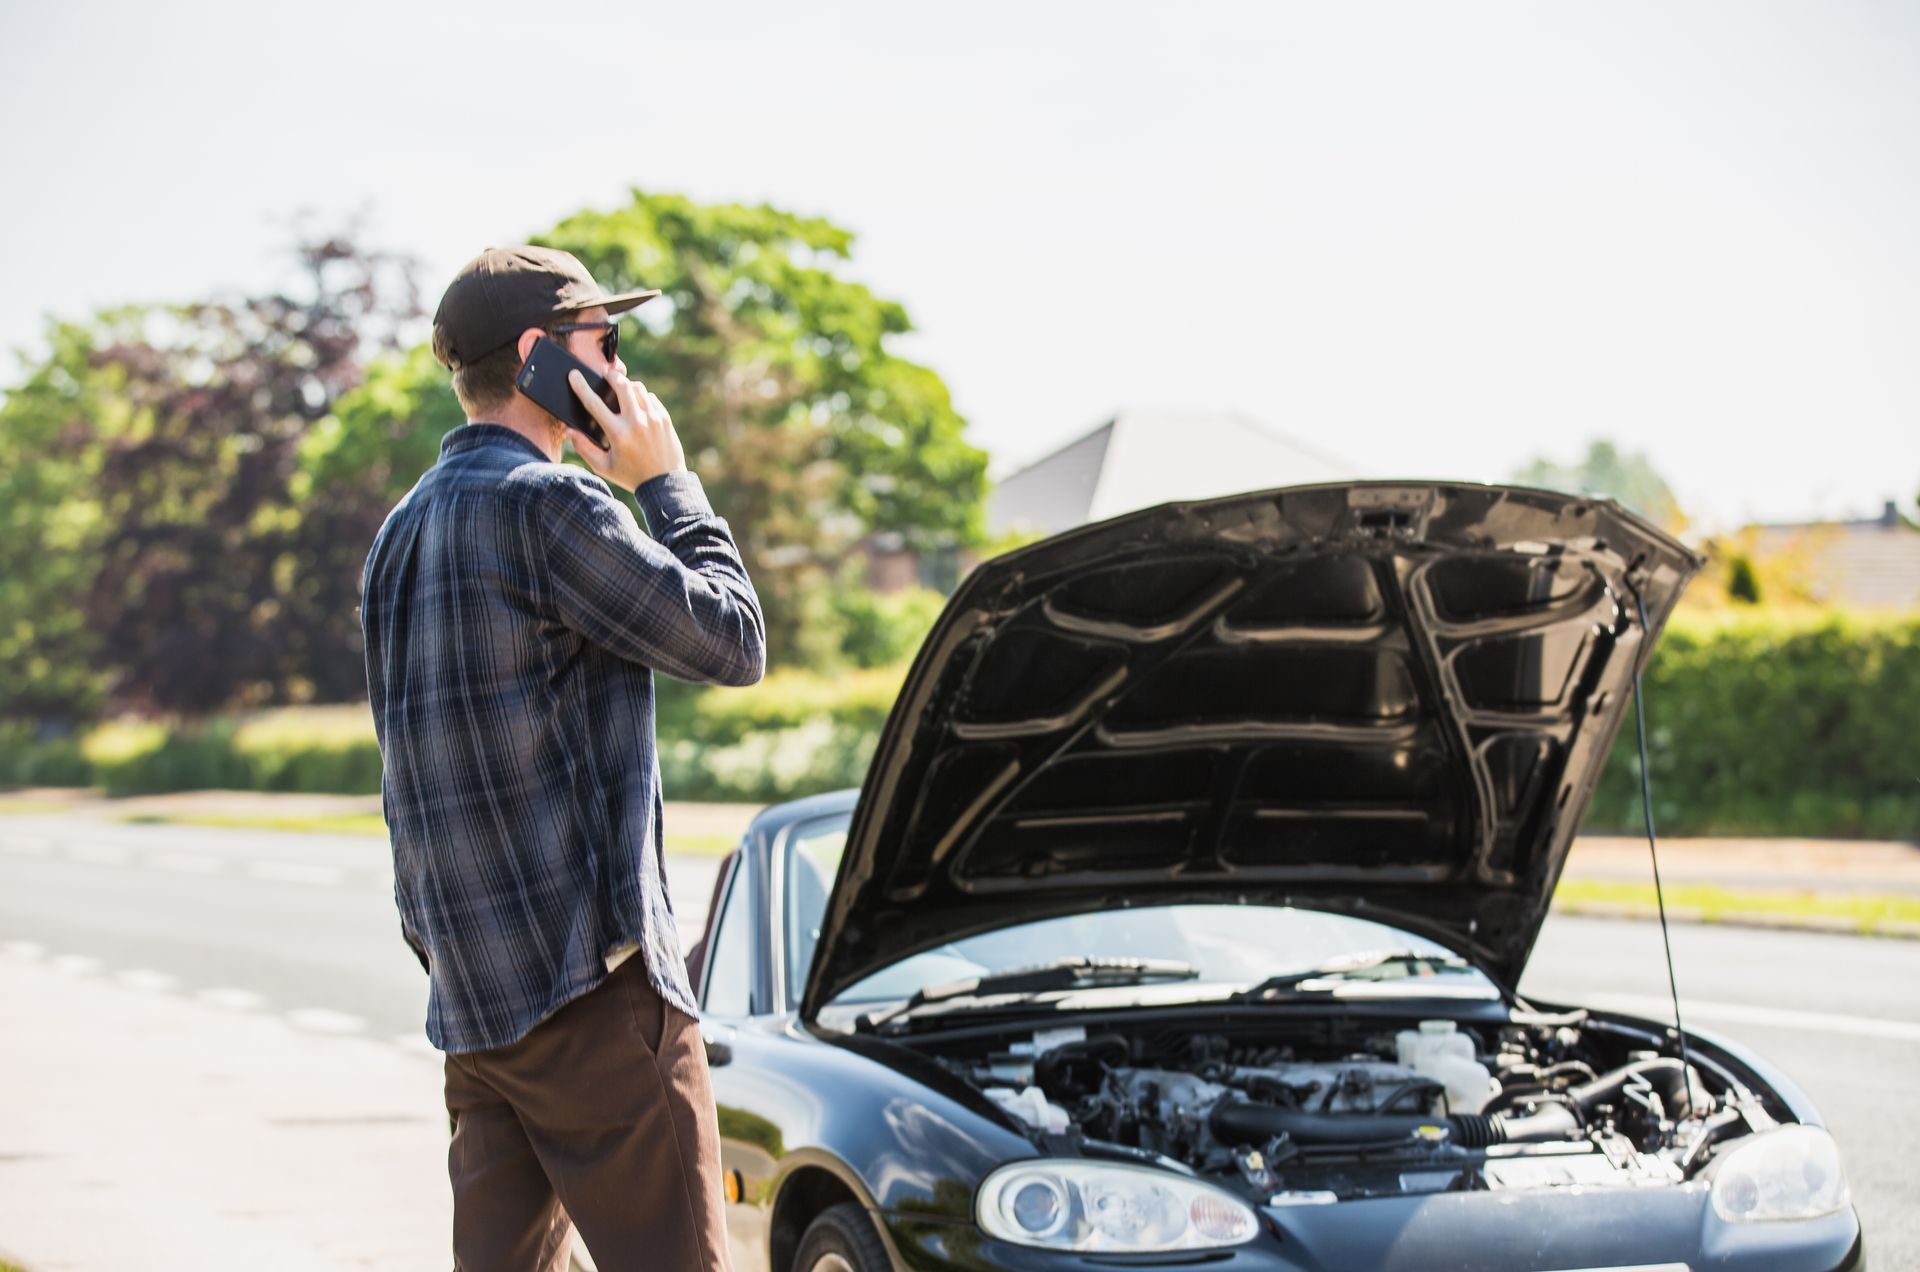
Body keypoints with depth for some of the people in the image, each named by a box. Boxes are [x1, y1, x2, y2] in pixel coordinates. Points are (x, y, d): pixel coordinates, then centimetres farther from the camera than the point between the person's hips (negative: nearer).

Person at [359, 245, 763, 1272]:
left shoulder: (403, 532, 17)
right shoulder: (548, 502, -12)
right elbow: (731, 643, -8)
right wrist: (669, 485, 4)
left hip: (468, 994, 9)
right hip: (586, 975, -9)